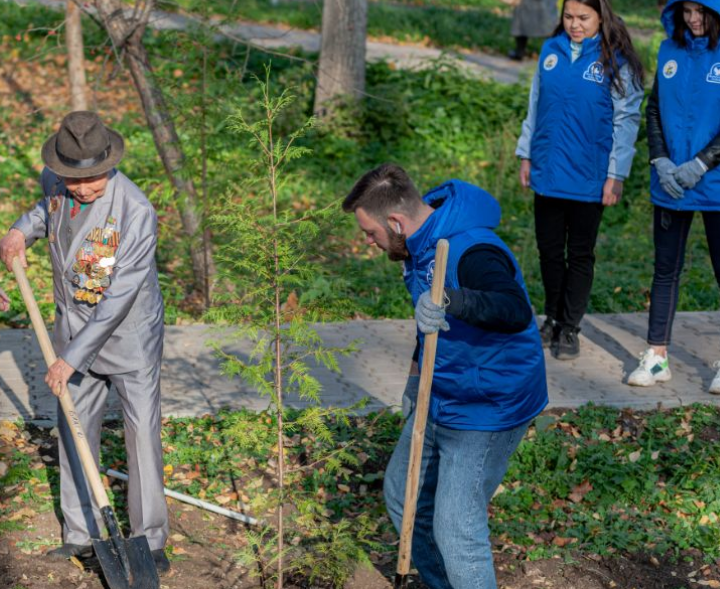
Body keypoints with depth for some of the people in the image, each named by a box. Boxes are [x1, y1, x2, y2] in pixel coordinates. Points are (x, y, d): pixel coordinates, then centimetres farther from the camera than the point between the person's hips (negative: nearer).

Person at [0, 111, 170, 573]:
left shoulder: (136, 211, -30)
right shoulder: (55, 180, -10)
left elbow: (120, 297, -29)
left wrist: (72, 357, -27)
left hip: (129, 331, -6)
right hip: (74, 323, 6)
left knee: (143, 430, 0)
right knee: (75, 426, 11)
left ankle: (150, 538, 12)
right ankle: (81, 534, 24)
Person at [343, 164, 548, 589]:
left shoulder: (471, 252, -30)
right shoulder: (421, 244, 1)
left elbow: (515, 312, -47)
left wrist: (452, 300, -62)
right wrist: (419, 367, 22)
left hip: (487, 412, -10)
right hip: (439, 403, 10)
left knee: (456, 531, -8)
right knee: (403, 498, 21)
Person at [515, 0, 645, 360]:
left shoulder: (615, 60, -8)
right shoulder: (551, 51, 3)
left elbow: (626, 120, -8)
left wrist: (616, 175, -11)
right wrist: (526, 154, 9)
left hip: (588, 178, -4)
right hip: (547, 172, 4)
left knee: (580, 255, 8)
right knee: (549, 250, 13)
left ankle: (570, 329, 19)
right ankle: (552, 320, 29)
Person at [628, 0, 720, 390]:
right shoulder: (670, 50, 7)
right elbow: (654, 108, 8)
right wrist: (660, 160, -5)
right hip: (670, 183, 4)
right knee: (666, 269, 9)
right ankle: (657, 357, 16)